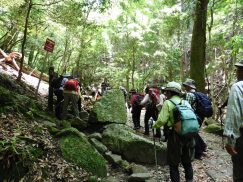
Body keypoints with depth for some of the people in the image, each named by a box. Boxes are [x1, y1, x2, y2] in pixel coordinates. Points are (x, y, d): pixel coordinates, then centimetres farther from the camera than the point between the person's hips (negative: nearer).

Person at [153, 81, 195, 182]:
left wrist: (154, 126, 6)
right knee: (187, 162, 21)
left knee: (173, 164, 8)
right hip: (189, 135, 6)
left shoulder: (168, 103, -7)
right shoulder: (186, 102, 12)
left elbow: (162, 120, -12)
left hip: (176, 135, -6)